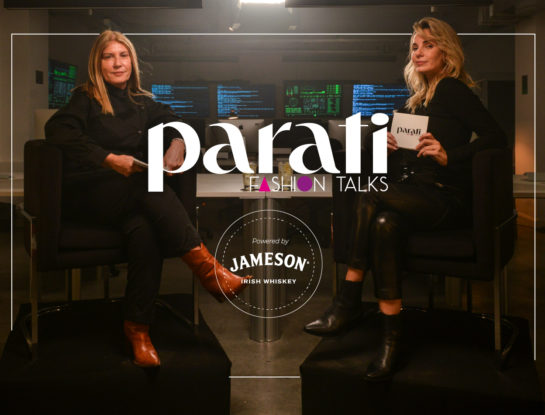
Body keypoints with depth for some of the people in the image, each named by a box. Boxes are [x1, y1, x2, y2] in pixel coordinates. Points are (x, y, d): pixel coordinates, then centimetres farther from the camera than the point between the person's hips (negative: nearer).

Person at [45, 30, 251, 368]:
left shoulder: (142, 103, 21)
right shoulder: (86, 99, 7)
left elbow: (173, 121, 12)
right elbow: (58, 130, -10)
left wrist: (177, 142, -13)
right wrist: (110, 160, -20)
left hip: (132, 195, 3)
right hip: (87, 193, -3)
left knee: (143, 229, -32)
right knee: (149, 185, -33)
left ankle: (138, 327, -31)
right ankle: (205, 265, -37)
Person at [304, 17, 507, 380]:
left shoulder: (452, 89, -1)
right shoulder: (418, 97, 23)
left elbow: (496, 137, -12)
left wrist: (447, 156, -23)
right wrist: (389, 144, 4)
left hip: (448, 198, -6)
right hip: (415, 193, 6)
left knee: (370, 199, -29)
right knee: (386, 223, -28)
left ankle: (349, 304, -24)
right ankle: (391, 338, -30)